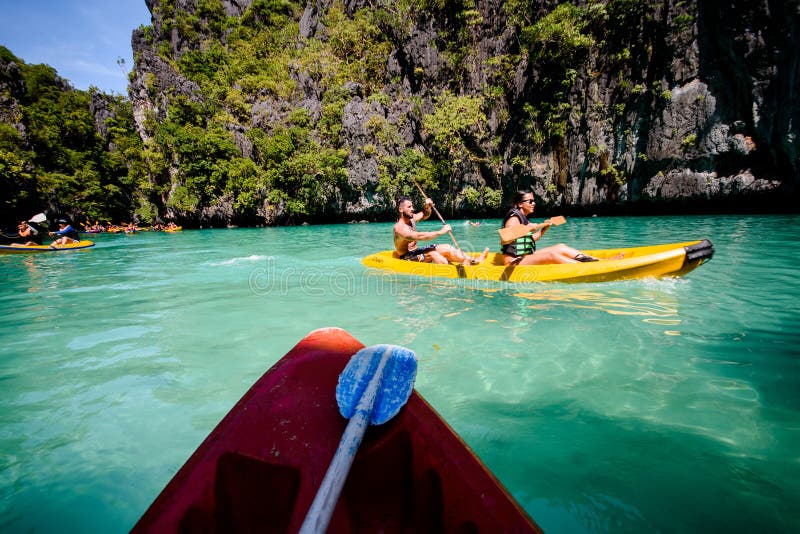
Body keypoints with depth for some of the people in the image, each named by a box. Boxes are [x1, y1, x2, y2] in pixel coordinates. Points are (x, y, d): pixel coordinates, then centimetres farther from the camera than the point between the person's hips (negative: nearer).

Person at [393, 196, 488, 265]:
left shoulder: (411, 218, 7)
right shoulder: (400, 227, -23)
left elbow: (425, 215, 22)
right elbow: (419, 236, -35)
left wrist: (427, 207, -2)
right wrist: (441, 232, -36)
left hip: (416, 251, 9)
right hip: (408, 257, -9)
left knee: (447, 248, -5)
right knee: (431, 254, -34)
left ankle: (473, 260, -16)